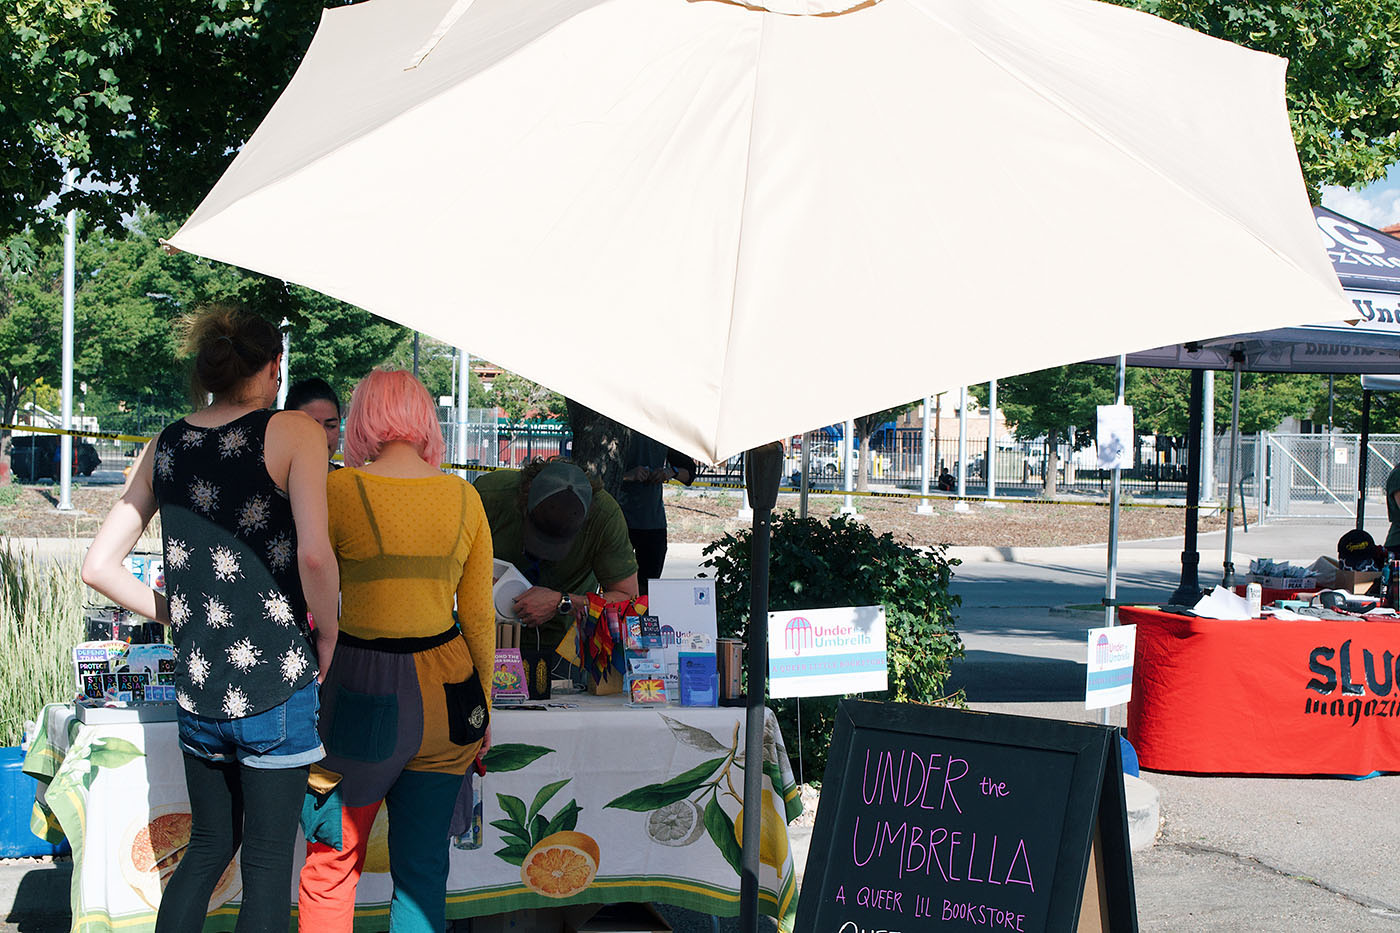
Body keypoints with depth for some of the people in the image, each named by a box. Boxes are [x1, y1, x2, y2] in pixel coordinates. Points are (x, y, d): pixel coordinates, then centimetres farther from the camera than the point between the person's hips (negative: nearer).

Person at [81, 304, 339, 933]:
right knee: (267, 864, 4)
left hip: (195, 690, 5)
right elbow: (314, 555, -22)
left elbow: (99, 567, 8)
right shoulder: (292, 432, -8)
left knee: (207, 847, 21)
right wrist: (327, 634, -6)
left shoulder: (163, 448, 8)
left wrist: (181, 618, 13)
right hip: (275, 689, -5)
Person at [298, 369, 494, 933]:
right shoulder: (464, 497, 1)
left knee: (332, 867, 12)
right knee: (424, 870, 12)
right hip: (446, 696, 3)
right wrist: (482, 704, 16)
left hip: (364, 693, -3)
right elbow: (479, 615, 5)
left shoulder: (339, 490, -8)